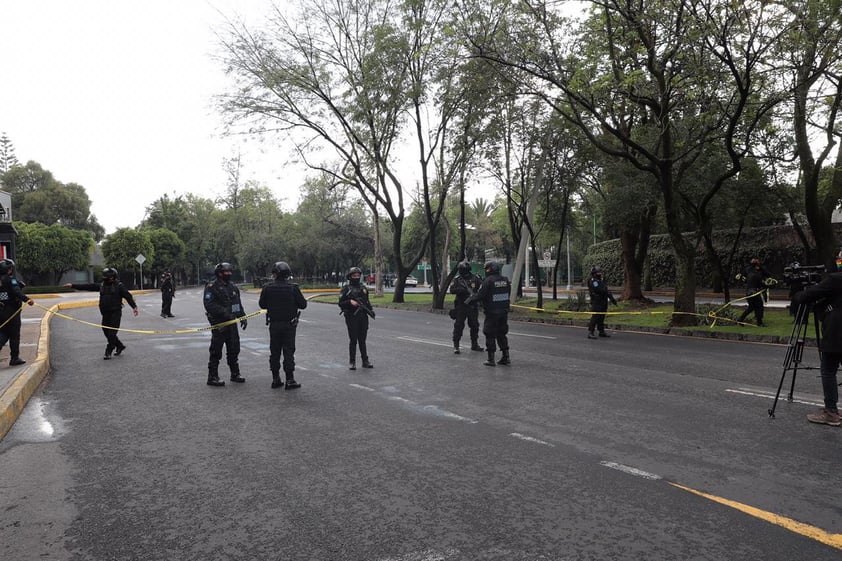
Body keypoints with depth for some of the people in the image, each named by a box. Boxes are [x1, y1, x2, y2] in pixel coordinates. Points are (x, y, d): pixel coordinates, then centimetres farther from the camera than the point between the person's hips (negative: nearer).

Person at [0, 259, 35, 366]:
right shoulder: (10, 279, -11)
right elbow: (17, 292, -26)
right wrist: (26, 299, -35)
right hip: (11, 311, -7)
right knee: (14, 335, 3)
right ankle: (15, 358, 8)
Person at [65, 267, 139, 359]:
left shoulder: (119, 286, -3)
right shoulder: (101, 285, 13)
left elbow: (128, 296, -11)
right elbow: (88, 286, 10)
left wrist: (134, 307, -22)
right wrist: (73, 285, 5)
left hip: (116, 313, -6)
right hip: (105, 314, 6)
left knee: (111, 333, -8)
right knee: (107, 332, 10)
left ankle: (108, 353, -3)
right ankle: (120, 346, 27)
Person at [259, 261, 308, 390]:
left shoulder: (268, 288, -4)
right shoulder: (293, 288, -10)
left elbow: (262, 304, 4)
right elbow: (303, 304, -8)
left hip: (274, 324, 2)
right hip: (289, 325, -2)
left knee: (274, 352, 12)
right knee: (289, 351, 3)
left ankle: (275, 379, 17)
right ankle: (290, 380, 2)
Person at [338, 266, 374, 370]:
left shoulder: (363, 288, 13)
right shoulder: (346, 289, -2)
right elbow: (341, 303, -4)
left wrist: (370, 310, 5)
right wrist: (350, 302, -20)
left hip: (363, 317, 4)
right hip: (351, 318, -4)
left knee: (362, 340, 9)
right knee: (353, 340, 0)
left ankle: (365, 361, 15)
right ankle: (352, 362, 8)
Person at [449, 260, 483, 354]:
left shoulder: (475, 278, 2)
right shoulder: (457, 279, -1)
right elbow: (452, 290, -12)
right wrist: (461, 289, -25)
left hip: (473, 306, 2)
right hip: (461, 307, -2)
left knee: (474, 325, 11)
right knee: (458, 326, -2)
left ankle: (474, 344, 25)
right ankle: (456, 345, 5)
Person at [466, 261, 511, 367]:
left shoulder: (488, 281, -15)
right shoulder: (505, 280, 6)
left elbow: (480, 295, -15)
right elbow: (508, 295, 12)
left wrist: (469, 300, -2)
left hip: (491, 313, -6)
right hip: (504, 312, 6)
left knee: (490, 335, 2)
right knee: (501, 334, 17)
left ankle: (491, 359, 4)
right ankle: (506, 357, 17)